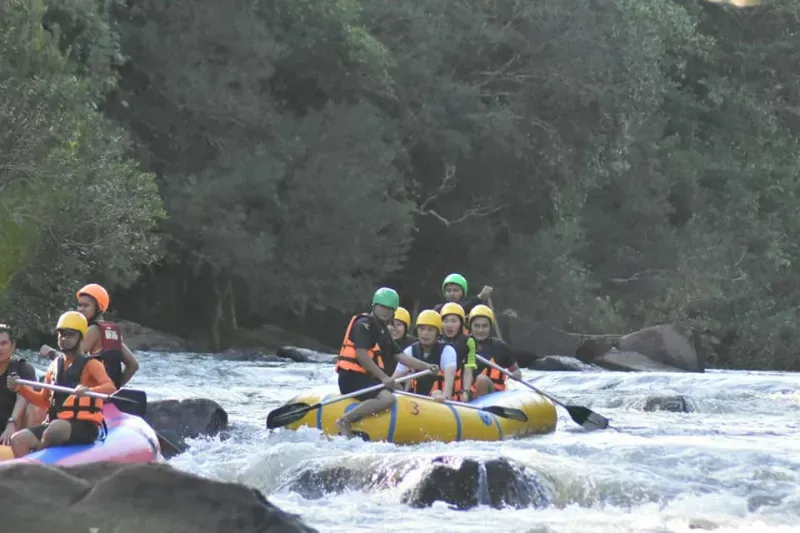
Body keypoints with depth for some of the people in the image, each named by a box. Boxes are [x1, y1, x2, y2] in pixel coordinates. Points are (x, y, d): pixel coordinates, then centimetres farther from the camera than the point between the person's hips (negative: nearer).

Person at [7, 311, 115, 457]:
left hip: (84, 428, -6)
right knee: (17, 440, -15)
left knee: (57, 426, -38)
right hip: (54, 424, 6)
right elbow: (44, 401, 26)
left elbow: (111, 388, -18)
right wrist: (20, 388, 10)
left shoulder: (90, 364, -1)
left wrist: (89, 390, -38)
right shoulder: (55, 366, 18)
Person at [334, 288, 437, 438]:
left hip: (366, 379, 11)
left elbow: (400, 356, 21)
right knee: (387, 398, -30)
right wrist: (383, 377, -20)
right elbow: (361, 355, -17)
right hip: (352, 377, -11)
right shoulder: (364, 324, -6)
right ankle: (344, 422, -28)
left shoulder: (383, 331, 23)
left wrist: (426, 367, 11)